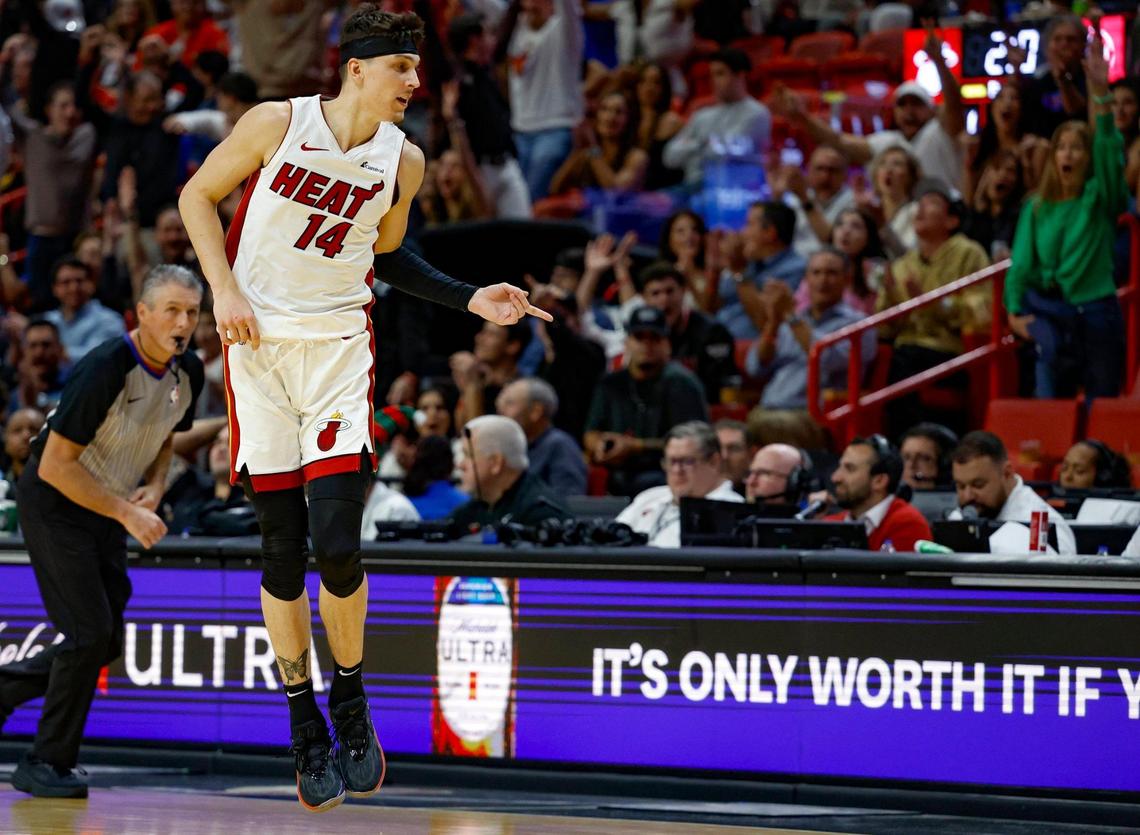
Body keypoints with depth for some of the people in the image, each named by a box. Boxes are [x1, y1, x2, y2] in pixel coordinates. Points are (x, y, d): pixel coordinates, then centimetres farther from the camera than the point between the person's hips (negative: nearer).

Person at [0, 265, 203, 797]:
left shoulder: (188, 374, -4)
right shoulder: (108, 369, -28)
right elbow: (55, 464, -26)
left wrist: (154, 488, -4)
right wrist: (127, 513, -24)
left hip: (106, 509, 8)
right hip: (54, 501, -8)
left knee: (106, 643, 6)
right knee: (89, 632, -13)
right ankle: (46, 763, -1)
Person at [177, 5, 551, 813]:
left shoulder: (403, 162, 2)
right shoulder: (277, 124, -8)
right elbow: (198, 195, 3)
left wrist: (470, 299, 9)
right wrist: (225, 289, -7)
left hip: (340, 348, 1)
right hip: (260, 344, -1)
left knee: (337, 547, -12)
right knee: (283, 553, 1)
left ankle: (351, 702, 11)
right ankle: (306, 729, 13)